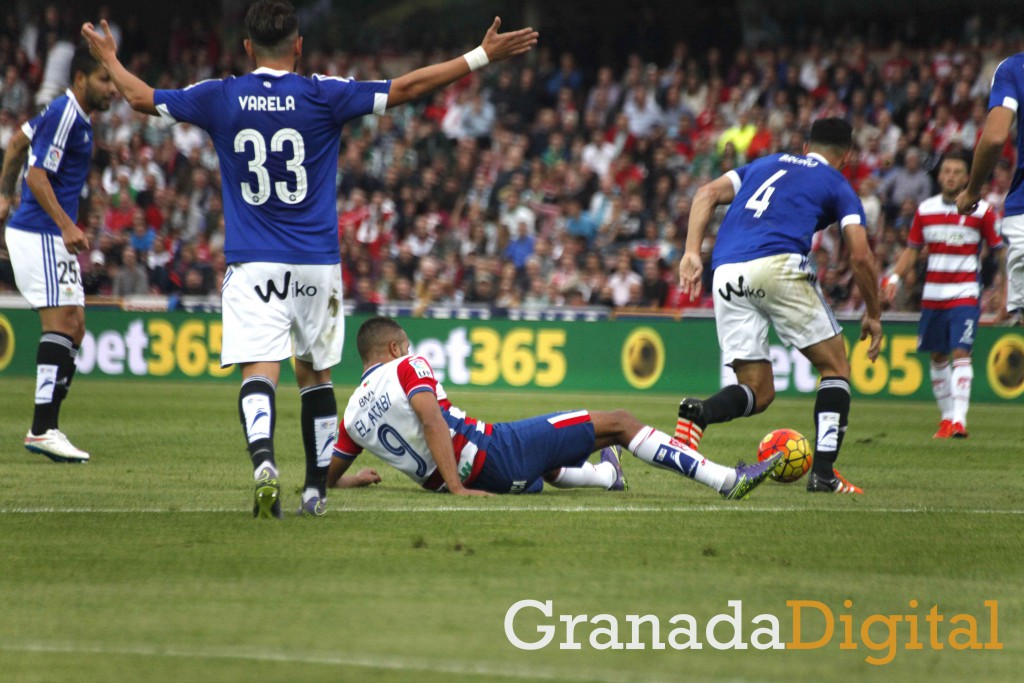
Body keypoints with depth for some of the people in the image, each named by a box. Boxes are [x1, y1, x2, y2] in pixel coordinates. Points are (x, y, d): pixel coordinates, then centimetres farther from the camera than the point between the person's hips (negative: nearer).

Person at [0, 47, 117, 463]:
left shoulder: (70, 114, 15)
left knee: (73, 329, 8)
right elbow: (37, 176, -20)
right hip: (40, 235, -10)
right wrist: (66, 225, -26)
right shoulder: (64, 116, -15)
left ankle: (45, 429, 9)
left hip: (53, 238, 10)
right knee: (62, 323, -15)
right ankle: (43, 429, -18)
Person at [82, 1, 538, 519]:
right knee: (316, 373, 16)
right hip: (317, 263, 1)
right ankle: (316, 489, 20)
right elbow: (406, 88, -4)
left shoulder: (220, 98, -1)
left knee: (259, 371, -11)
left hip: (252, 265, -1)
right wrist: (482, 57, 2)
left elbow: (139, 97, 12)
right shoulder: (322, 96, -5)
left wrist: (109, 58, 31)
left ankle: (263, 461, -38)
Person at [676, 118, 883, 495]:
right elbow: (860, 256, 7)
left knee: (758, 393, 10)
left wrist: (692, 253, 10)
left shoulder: (766, 164, 32)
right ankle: (823, 472, -2)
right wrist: (873, 314, 19)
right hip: (779, 265, -5)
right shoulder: (837, 185, 18)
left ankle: (699, 412, -22)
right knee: (835, 367, 12)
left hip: (727, 275, 5)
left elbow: (707, 193, 17)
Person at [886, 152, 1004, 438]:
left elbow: (1000, 250, 2)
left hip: (965, 294, -4)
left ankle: (959, 420, -22)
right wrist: (895, 276, 0)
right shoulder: (925, 210, 6)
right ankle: (947, 416, 22)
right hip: (932, 294, 4)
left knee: (961, 353, -16)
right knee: (937, 356, 9)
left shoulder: (981, 210, -3)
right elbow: (912, 249, 15)